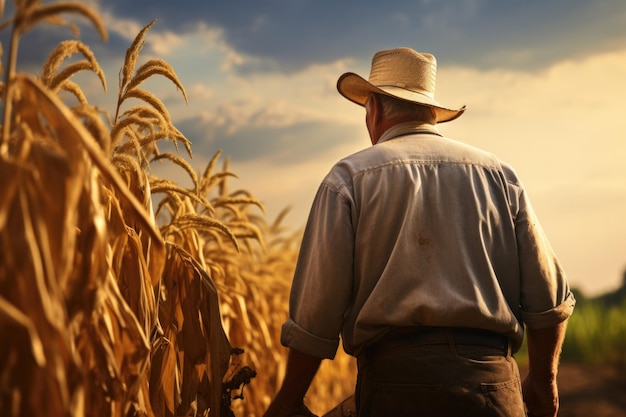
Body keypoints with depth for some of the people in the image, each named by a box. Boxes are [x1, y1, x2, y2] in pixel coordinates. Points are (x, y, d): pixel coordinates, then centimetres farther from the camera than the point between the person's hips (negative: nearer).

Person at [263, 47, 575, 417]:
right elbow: (549, 298, 11)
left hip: (399, 380, -2)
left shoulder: (349, 178, 4)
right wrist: (543, 380, 26)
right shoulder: (500, 175, 12)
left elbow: (315, 315, -1)